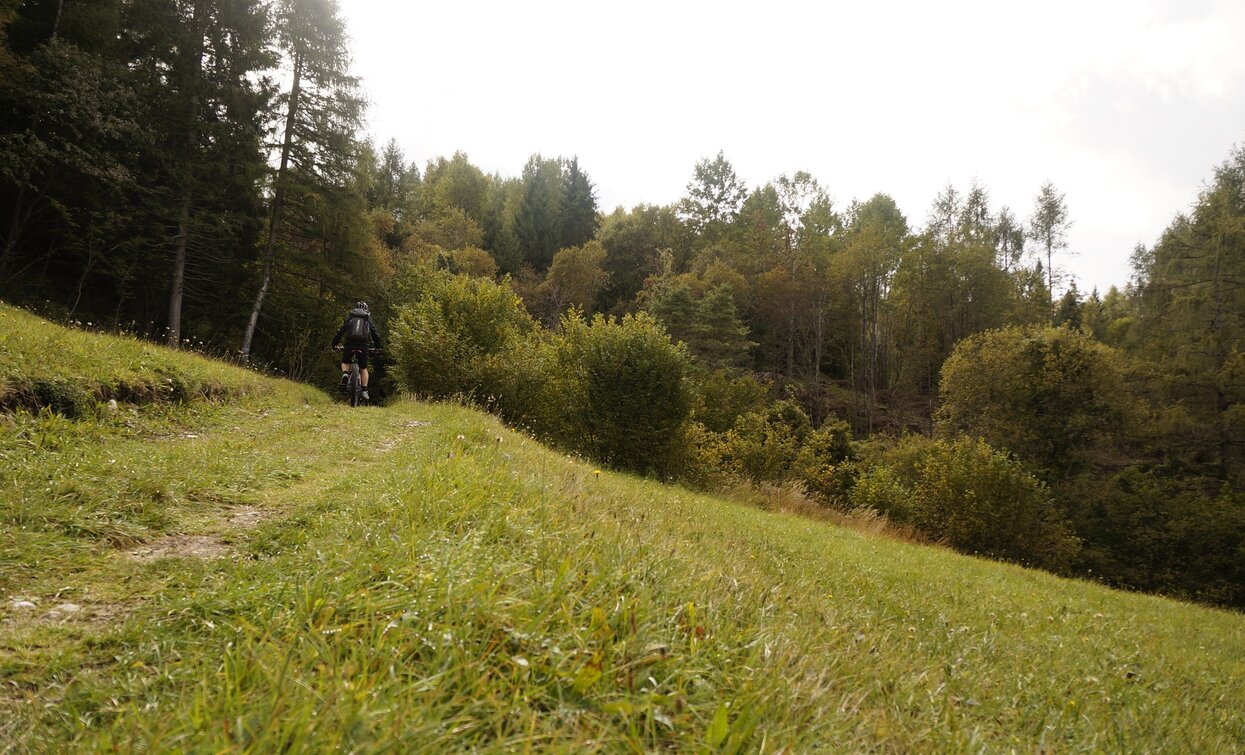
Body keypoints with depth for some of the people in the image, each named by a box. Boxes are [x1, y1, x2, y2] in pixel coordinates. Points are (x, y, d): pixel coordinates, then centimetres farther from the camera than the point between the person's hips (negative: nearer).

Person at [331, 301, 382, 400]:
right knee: (363, 368, 14)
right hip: (363, 346, 0)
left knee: (345, 362, 26)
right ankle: (364, 391, 5)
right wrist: (378, 347, 31)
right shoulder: (368, 319, 18)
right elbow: (376, 334, 18)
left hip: (350, 344, 0)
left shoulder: (349, 317, 17)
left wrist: (334, 344, 21)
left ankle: (345, 374, -6)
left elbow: (340, 331, 13)